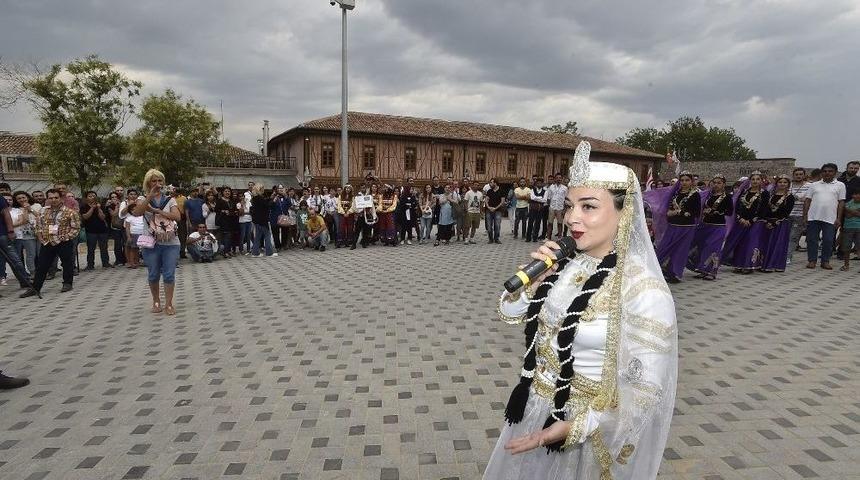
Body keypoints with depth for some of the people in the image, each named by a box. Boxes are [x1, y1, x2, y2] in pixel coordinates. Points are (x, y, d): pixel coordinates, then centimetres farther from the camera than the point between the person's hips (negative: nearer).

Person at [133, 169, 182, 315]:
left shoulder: (170, 199, 7)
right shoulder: (143, 199, 5)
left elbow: (177, 217, -9)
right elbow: (137, 212, -17)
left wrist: (155, 210, -13)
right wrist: (151, 195, -23)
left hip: (171, 242, 0)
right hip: (151, 243, 0)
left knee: (169, 274, -2)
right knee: (153, 275, 9)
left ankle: (168, 304, 6)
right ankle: (156, 302, 25)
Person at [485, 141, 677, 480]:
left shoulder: (643, 288, -23)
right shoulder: (564, 262, -7)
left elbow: (645, 389, -20)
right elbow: (509, 314, 3)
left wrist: (571, 429, -22)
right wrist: (537, 278, -15)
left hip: (585, 429, -6)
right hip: (532, 411, 6)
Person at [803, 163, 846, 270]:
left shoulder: (840, 185, 9)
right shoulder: (814, 185, 12)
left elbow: (841, 202, 5)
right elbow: (807, 201, 9)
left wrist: (839, 218, -2)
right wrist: (805, 216, 2)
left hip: (830, 219, -1)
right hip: (813, 217, 1)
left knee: (828, 241, 2)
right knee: (812, 240, 3)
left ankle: (825, 261, 13)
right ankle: (812, 260, 11)